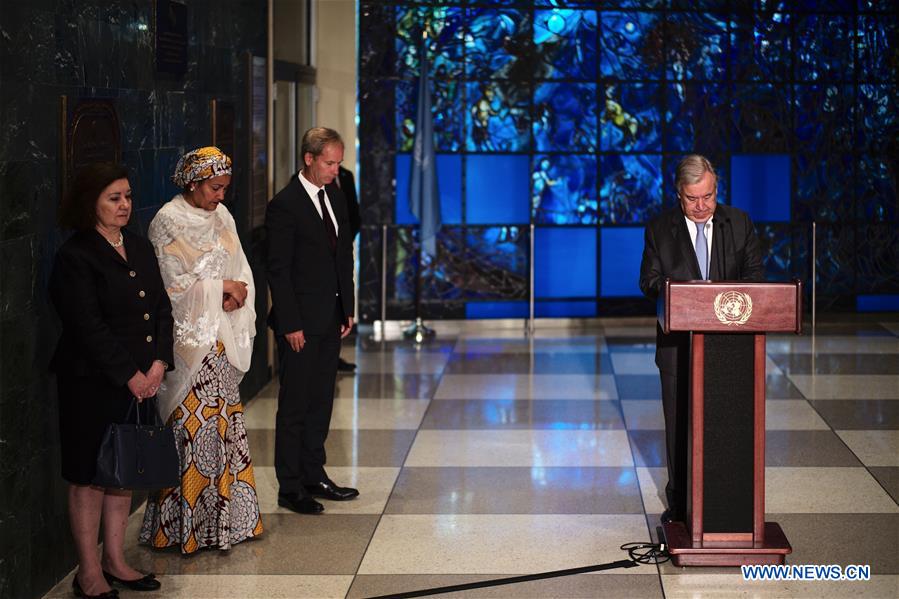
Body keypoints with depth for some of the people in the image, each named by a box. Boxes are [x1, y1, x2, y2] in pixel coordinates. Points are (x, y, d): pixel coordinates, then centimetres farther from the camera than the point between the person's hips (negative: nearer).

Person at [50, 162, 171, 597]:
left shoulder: (140, 248, 12)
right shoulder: (75, 256, -11)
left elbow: (162, 308, 10)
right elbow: (89, 326, -16)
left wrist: (158, 363, -4)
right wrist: (129, 376, -15)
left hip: (140, 380, 7)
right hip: (92, 382, -7)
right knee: (89, 477, 1)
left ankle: (114, 561, 23)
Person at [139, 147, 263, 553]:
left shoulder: (221, 216, 11)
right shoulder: (168, 222, -9)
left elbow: (241, 270, 13)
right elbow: (172, 285, -13)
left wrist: (237, 294, -8)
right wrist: (220, 288, -10)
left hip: (222, 338, 7)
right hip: (189, 339, -7)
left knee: (225, 422, 8)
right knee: (193, 425, -6)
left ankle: (226, 516, 14)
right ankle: (187, 524, 0)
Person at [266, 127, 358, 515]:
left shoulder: (335, 196, 10)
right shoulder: (284, 205, -13)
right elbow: (278, 269, -14)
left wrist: (347, 308, 12)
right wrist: (291, 324, -16)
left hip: (331, 318, 7)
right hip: (300, 322, -7)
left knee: (321, 401, 13)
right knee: (295, 405, -1)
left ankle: (314, 476, 23)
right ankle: (290, 489, 5)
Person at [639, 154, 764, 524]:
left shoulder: (739, 224, 4)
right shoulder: (660, 229, 1)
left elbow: (755, 274, 6)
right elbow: (649, 281, -1)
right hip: (679, 344, 0)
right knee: (679, 425, 6)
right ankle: (679, 504, 16)